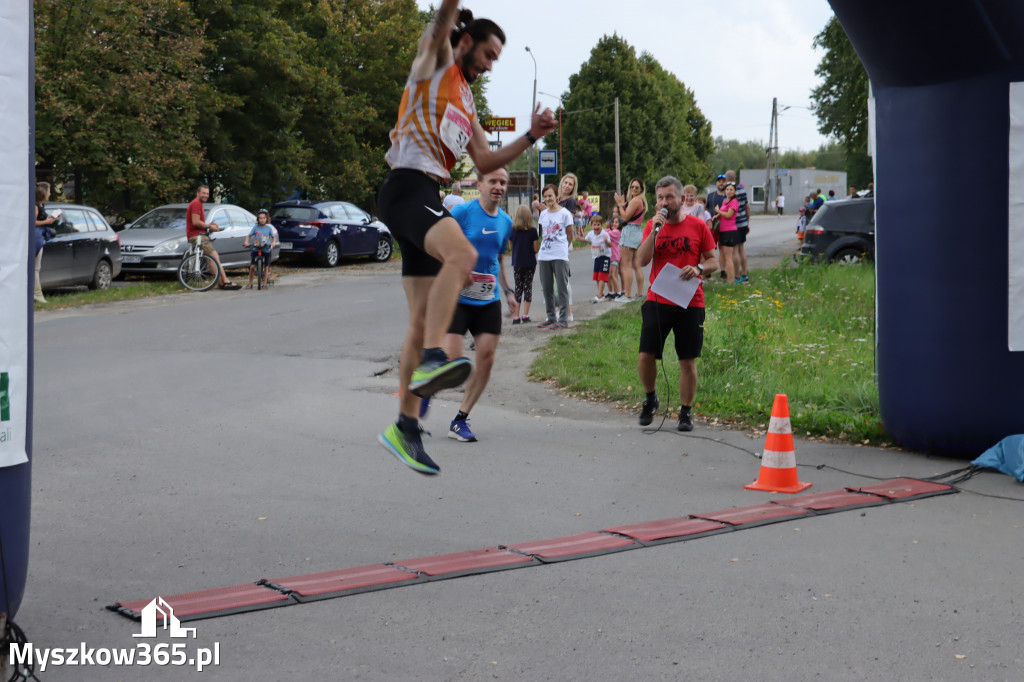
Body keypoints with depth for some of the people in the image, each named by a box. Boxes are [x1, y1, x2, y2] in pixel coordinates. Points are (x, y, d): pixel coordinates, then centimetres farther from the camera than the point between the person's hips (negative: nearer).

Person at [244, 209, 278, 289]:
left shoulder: (269, 228, 1)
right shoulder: (255, 227, 0)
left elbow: (274, 236, 3)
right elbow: (249, 235, 2)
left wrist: (273, 242, -17)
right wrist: (246, 242, -16)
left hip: (266, 249, 1)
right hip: (256, 249, 0)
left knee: (266, 267, 1)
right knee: (252, 266, -8)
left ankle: (264, 284, 12)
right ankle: (250, 283, 6)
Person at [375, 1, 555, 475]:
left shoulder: (466, 102, 27)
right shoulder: (435, 61, 7)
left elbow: (485, 163, 23)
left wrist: (531, 136, 15)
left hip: (427, 198, 9)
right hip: (407, 185, -9)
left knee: (423, 320, 6)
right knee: (462, 254, -35)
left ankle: (405, 428, 11)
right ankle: (432, 360, -47)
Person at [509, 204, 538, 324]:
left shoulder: (512, 230, -3)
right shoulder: (533, 231, -9)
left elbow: (511, 246, 5)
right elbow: (536, 248, -6)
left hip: (517, 263, 2)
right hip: (530, 263, -2)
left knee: (518, 287, 9)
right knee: (528, 287, 7)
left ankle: (516, 316, 5)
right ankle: (525, 315, 3)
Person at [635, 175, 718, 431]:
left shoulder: (698, 226, 2)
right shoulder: (652, 225, 5)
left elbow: (713, 262, 6)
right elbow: (642, 260, -7)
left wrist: (699, 269, -15)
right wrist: (655, 230, -15)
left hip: (690, 303, -1)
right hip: (657, 301, 1)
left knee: (688, 361, 3)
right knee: (646, 355, -5)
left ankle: (686, 412, 17)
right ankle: (650, 399, 21)